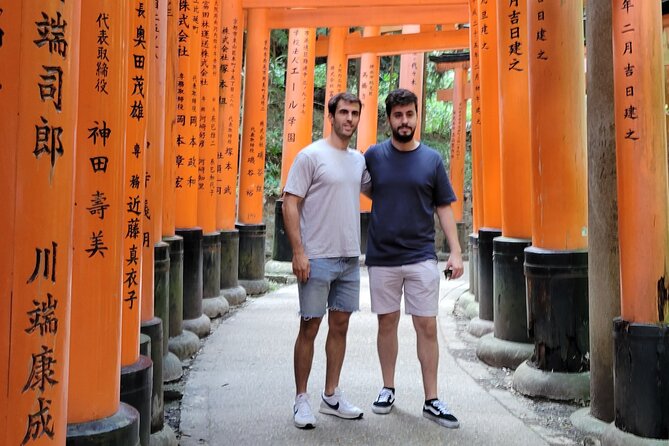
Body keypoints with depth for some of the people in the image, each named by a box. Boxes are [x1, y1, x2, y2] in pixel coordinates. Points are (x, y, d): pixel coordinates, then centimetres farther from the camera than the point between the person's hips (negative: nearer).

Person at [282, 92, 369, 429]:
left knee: (340, 326, 12)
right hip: (317, 259, -6)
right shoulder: (311, 155, -8)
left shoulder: (359, 160, 11)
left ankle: (331, 397, 25)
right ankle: (301, 399, 15)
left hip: (350, 259, 6)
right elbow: (290, 203, -11)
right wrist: (298, 252, -17)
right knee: (309, 328, 2)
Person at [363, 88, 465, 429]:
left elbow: (444, 208, 5)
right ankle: (388, 389, 26)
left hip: (421, 257, 0)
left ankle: (431, 401, 11)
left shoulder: (432, 159, 2)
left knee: (427, 326, 1)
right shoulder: (373, 156, 1)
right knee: (387, 323, 10)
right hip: (382, 257, 0)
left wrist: (455, 251, -3)